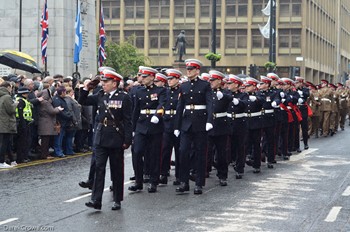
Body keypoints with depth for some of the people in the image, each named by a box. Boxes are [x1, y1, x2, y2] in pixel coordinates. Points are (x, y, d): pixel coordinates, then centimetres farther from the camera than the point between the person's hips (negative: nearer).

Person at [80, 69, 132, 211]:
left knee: (117, 170, 7)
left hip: (116, 139, -4)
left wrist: (127, 140, -13)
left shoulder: (124, 97, -7)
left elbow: (127, 121, -9)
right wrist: (86, 88, -1)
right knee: (99, 168, -1)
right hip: (101, 138, 4)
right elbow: (82, 101, 15)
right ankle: (96, 200, -3)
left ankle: (117, 200, 17)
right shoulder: (100, 96, 7)